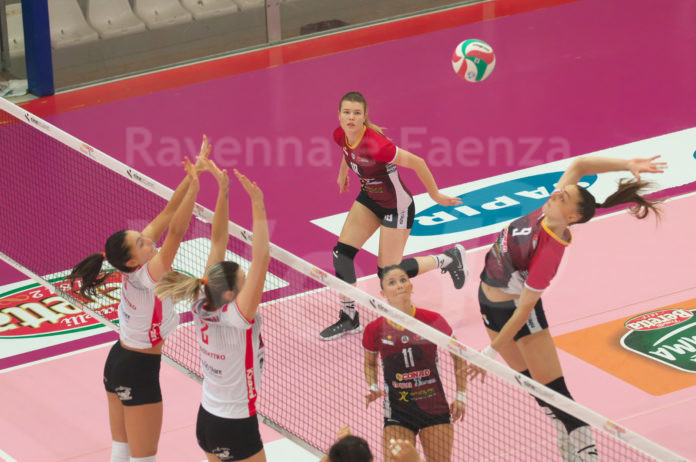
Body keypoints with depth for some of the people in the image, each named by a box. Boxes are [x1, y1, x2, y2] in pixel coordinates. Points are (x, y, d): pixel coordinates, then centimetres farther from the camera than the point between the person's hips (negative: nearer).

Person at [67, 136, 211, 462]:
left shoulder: (135, 264, -7)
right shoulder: (149, 275, -26)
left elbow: (168, 213, -8)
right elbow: (176, 230, -37)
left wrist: (193, 172, -13)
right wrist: (194, 183, -42)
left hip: (117, 362, 8)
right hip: (139, 373, -8)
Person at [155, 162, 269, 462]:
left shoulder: (203, 307, -7)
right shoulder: (235, 318, -26)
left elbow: (218, 241, -5)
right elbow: (261, 260, -35)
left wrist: (223, 190, -10)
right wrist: (258, 206, -36)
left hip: (206, 418, 8)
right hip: (236, 428, -8)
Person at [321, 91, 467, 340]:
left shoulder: (375, 145, -36)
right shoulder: (341, 135, -13)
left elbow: (416, 162, -27)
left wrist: (435, 195, -16)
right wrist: (343, 172, 27)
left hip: (397, 207, -7)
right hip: (369, 199, 7)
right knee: (341, 253, -3)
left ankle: (449, 259, 21)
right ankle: (349, 319, 14)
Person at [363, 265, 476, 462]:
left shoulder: (432, 321, -5)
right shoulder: (375, 330, -4)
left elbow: (458, 356, 8)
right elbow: (370, 363, 16)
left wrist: (461, 397, 4)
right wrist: (373, 388, -2)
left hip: (435, 407, 1)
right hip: (397, 413, -1)